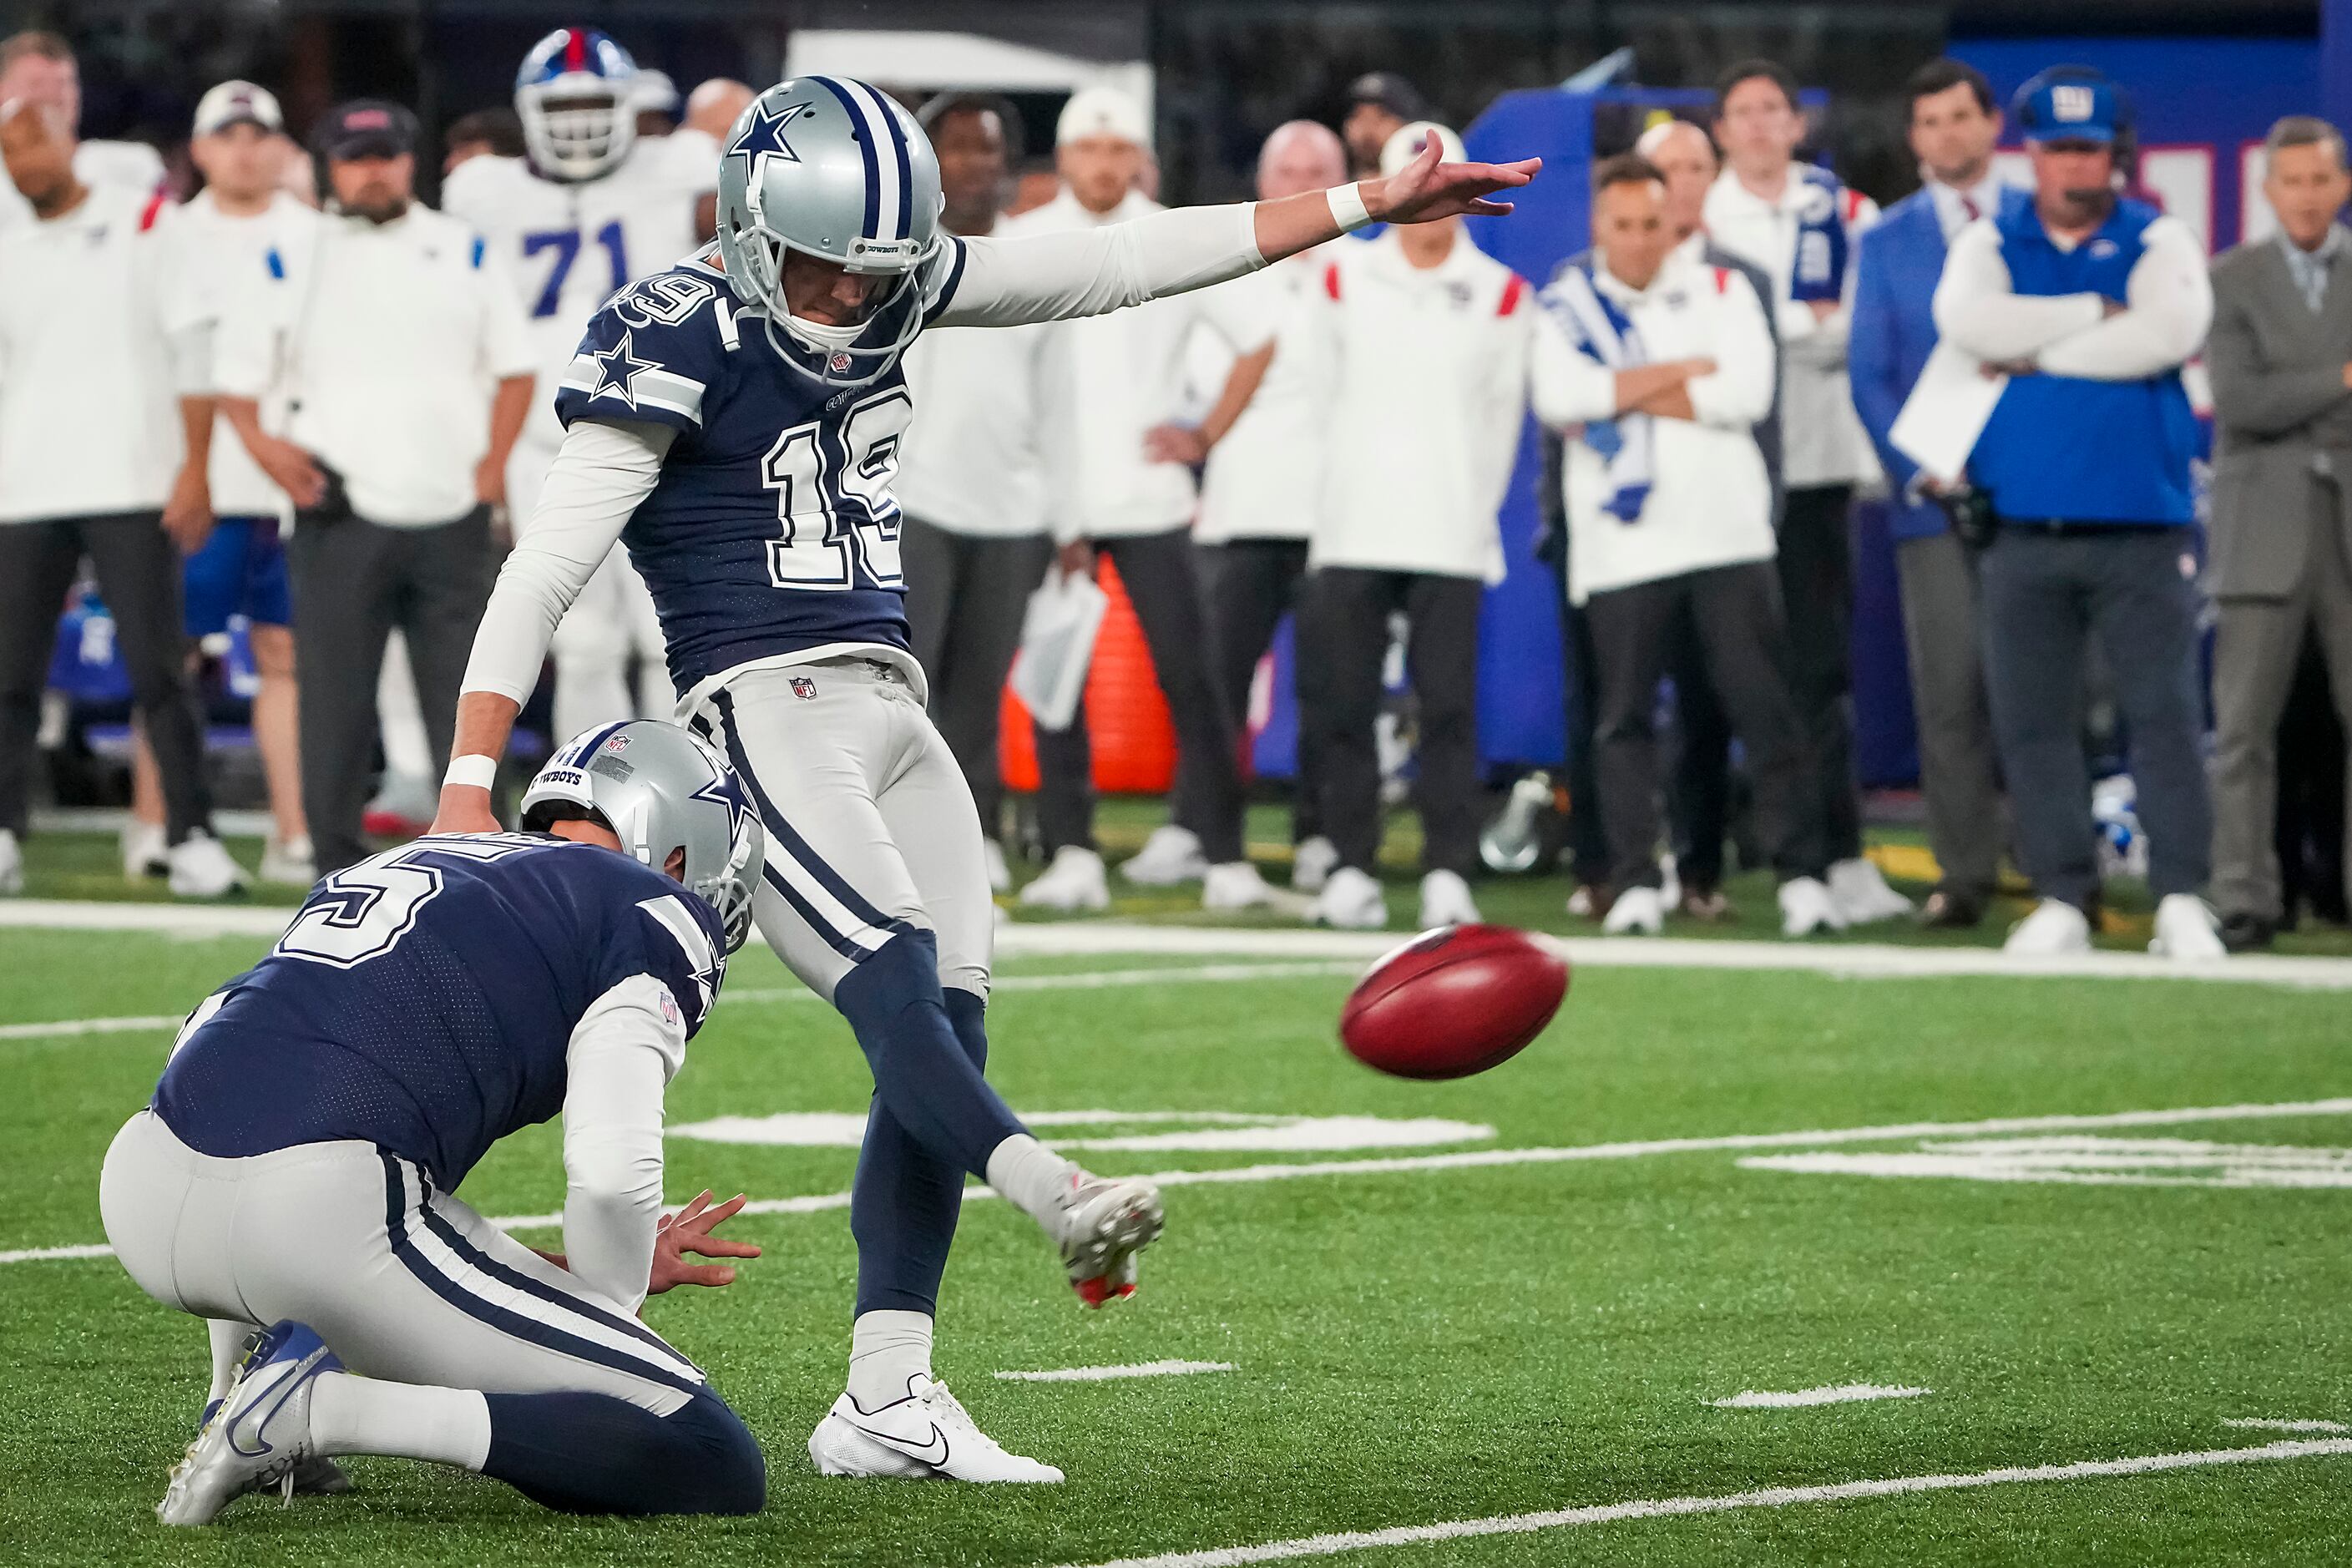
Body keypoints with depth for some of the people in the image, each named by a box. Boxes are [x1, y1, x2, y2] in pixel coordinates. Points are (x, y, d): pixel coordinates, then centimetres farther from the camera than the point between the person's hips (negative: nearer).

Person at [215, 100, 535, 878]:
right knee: (336, 691, -2)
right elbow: (235, 372, 8)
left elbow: (512, 367, 15)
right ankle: (336, 857, 4)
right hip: (341, 514, -1)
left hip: (451, 514, 2)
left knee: (464, 696, 0)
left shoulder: (465, 254, 11)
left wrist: (493, 463, 3)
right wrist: (264, 446, -8)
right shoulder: (292, 257, 5)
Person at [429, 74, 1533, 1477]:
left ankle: (886, 1401, -2)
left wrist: (1368, 205, 13)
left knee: (948, 1034, -1)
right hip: (764, 714, -7)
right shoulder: (681, 341, -12)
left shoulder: (894, 286, 8)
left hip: (894, 711, 8)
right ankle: (1059, 1199, -46)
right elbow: (543, 574, -13)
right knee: (895, 990, -24)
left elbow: (1119, 265, 13)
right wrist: (469, 793, -19)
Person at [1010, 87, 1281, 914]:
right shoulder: (1018, 245, 5)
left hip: (1149, 498, 0)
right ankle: (1071, 854, 1)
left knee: (1188, 676, -6)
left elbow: (1256, 339, 15)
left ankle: (1221, 853, -3)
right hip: (1049, 498, 0)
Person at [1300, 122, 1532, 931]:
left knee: (1448, 708, -7)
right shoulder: (1345, 278, 9)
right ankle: (1352, 870, 5)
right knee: (1343, 705, -1)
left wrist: (1473, 512, 6)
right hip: (1351, 530, 1)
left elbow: (1502, 412, 10)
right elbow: (1318, 393, 12)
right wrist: (1328, 497, 9)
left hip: (1451, 538, -1)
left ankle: (1449, 873, -5)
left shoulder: (1499, 294, 7)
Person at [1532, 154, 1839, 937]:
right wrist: (1686, 372, -9)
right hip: (1621, 545, 0)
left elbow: (1747, 392, -8)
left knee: (1763, 706, -4)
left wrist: (1620, 396, -8)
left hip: (1726, 537, 0)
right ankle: (1636, 883, 5)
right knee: (1623, 716, 0)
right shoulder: (1567, 306, 8)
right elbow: (1559, 398, -13)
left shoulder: (1721, 291, 8)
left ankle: (1801, 873, -1)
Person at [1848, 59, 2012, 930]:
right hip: (1934, 494, 0)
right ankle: (1964, 874, -2)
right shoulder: (1886, 243, 11)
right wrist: (1919, 469, -6)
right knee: (1949, 690, -5)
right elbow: (1870, 375, 8)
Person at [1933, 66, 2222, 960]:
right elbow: (1968, 323, -11)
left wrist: (2037, 354, -9)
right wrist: (2097, 314, -10)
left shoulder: (2158, 242, 6)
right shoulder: (1990, 243, 11)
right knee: (2031, 722, 2)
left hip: (2141, 533, -2)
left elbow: (2170, 332, -14)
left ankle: (2182, 901, -8)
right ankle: (2062, 902, 8)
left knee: (2164, 712, -9)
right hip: (2023, 534, 2)